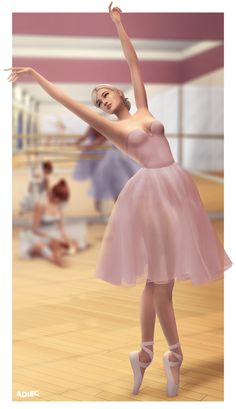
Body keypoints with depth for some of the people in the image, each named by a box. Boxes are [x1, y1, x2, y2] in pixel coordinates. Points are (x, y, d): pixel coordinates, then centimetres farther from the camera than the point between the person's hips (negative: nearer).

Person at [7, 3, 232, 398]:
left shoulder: (144, 110, 17)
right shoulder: (111, 127, 6)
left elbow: (133, 63, 19)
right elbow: (70, 103, 0)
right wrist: (36, 75, -3)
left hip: (177, 187, 4)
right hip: (150, 192, -4)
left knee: (159, 277, 6)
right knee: (161, 278, -3)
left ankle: (146, 352, 14)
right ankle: (174, 354, 6)